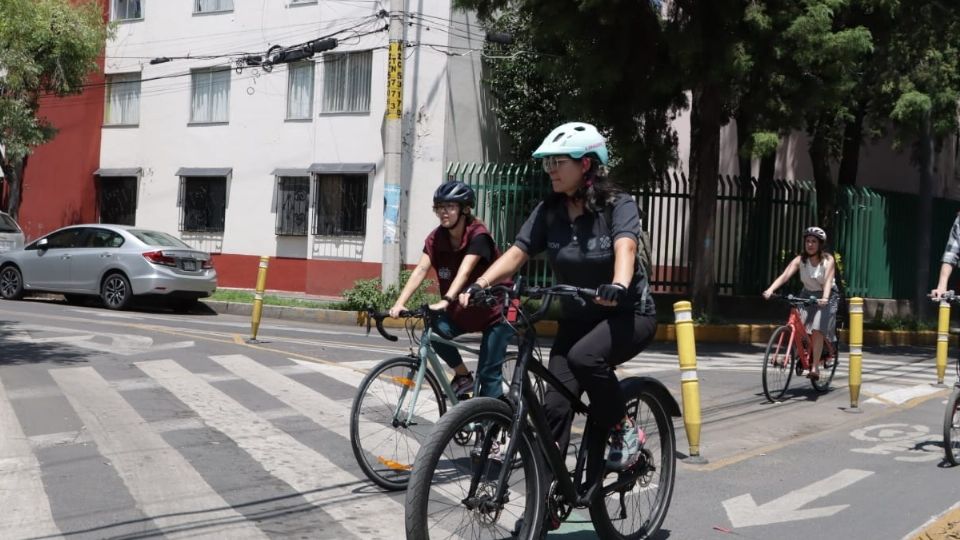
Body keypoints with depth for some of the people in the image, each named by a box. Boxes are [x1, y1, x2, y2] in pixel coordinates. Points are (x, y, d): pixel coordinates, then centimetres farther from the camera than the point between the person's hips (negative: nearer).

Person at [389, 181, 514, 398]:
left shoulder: (478, 235, -22)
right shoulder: (436, 238, -6)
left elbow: (464, 272, -35)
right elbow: (420, 270, -17)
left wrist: (445, 301, -50)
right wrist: (399, 303, -30)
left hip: (493, 311, -5)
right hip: (461, 311, 6)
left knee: (488, 373, -9)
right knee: (435, 330, -21)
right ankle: (463, 376, 3)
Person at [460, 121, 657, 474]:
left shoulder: (618, 205, -15)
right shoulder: (548, 211, -3)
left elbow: (625, 248, -33)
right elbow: (516, 253, -10)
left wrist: (618, 287, -54)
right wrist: (479, 285, -27)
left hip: (629, 313, -4)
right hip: (576, 319, 5)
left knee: (585, 357, -34)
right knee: (555, 406, -8)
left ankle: (624, 430, -11)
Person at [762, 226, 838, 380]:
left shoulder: (828, 260, -17)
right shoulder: (800, 260, -11)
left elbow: (828, 280, -32)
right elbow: (785, 275, -24)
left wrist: (825, 298, -51)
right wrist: (770, 289, -42)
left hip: (826, 298, -3)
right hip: (807, 295, 3)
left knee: (817, 330, -19)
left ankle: (815, 367, -15)